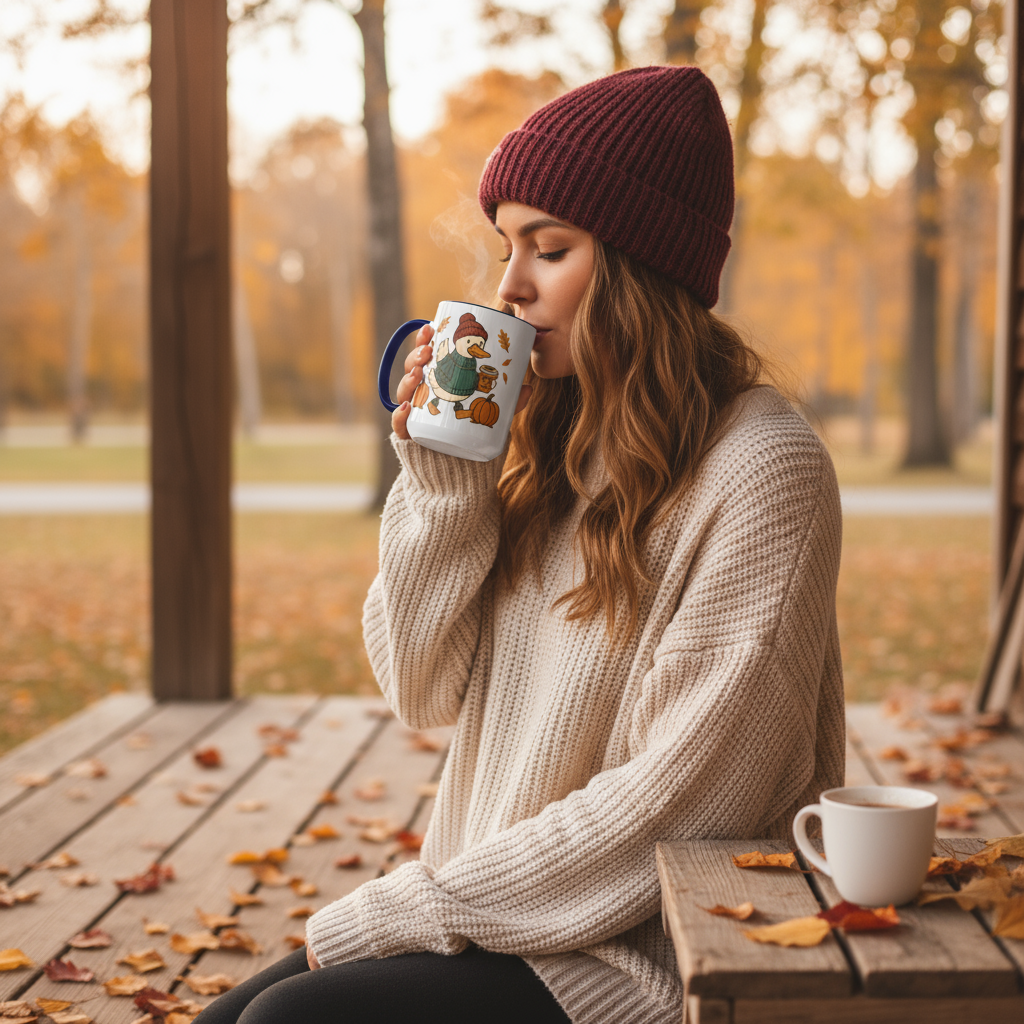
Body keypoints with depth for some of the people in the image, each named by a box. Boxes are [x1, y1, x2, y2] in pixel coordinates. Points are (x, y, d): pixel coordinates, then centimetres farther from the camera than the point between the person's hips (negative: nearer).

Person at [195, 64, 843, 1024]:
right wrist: (440, 478, -8)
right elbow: (426, 690, 6)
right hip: (504, 922, 7)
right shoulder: (553, 442, 6)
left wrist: (403, 907, -14)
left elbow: (679, 807, -19)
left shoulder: (760, 469, -16)